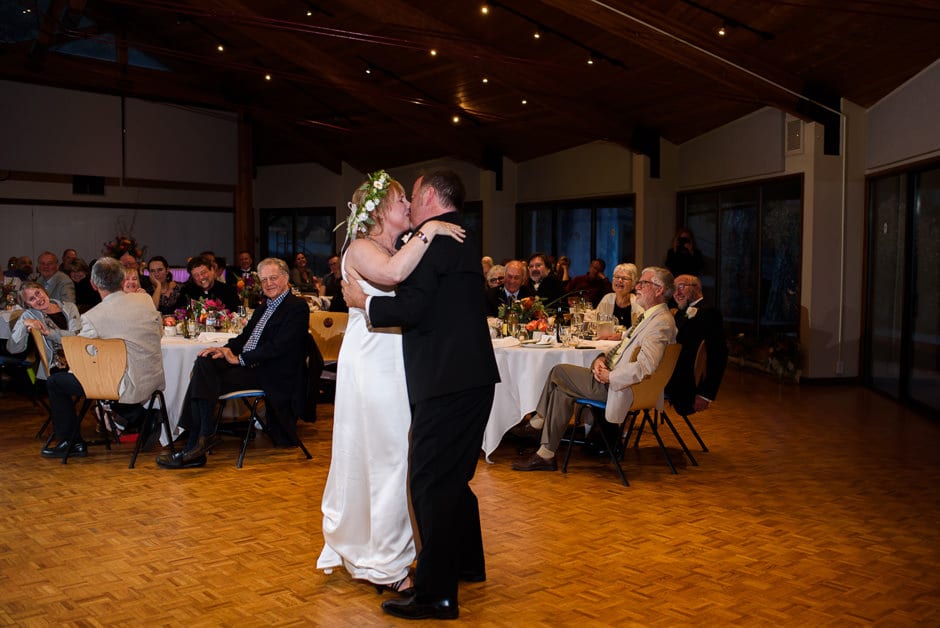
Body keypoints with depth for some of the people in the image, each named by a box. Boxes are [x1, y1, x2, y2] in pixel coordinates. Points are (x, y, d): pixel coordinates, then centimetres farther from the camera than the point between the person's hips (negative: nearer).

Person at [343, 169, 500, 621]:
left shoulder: (432, 239, -13)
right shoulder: (462, 239, 17)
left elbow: (410, 309, -20)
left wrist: (363, 302, -4)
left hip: (448, 381, -10)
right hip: (472, 376, 10)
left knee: (431, 482, -3)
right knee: (453, 477, 22)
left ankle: (436, 593, 4)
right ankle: (467, 563, 37)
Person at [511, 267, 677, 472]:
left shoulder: (662, 322, -18)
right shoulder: (649, 316, 15)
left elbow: (643, 368, -29)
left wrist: (609, 376, -19)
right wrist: (601, 359, 2)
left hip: (619, 387, -10)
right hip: (608, 379, 10)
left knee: (558, 372, -7)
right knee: (562, 390, 4)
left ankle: (538, 421, 14)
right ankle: (546, 455, 8)